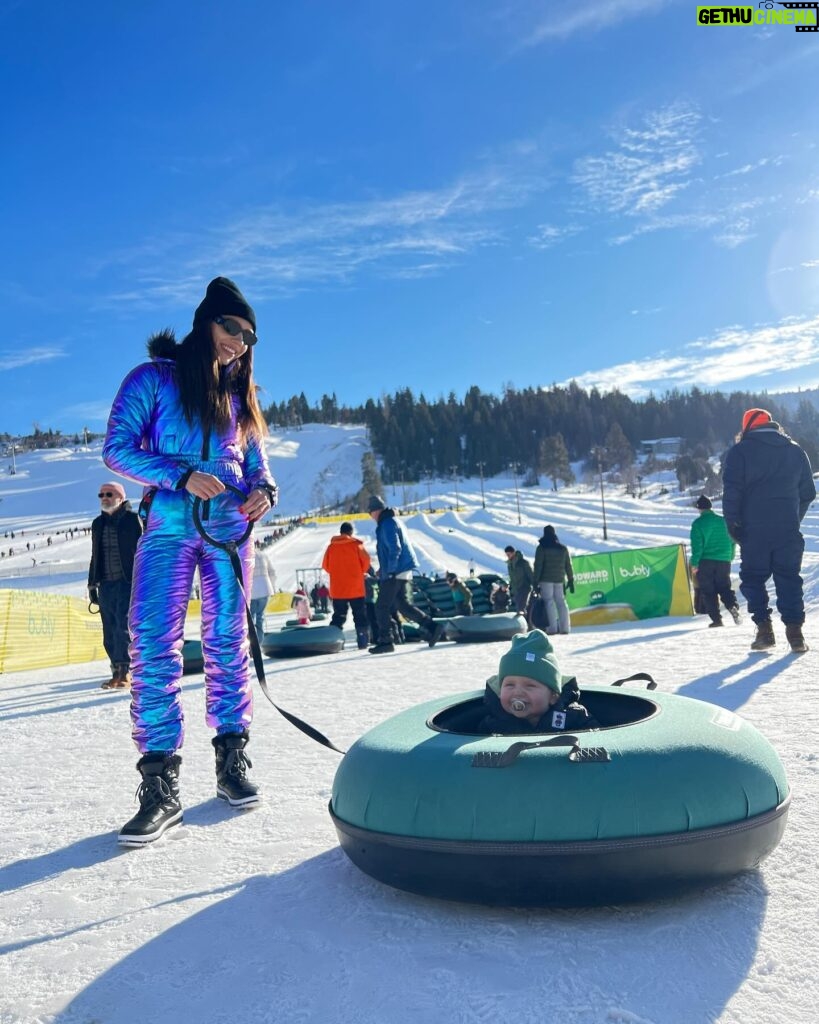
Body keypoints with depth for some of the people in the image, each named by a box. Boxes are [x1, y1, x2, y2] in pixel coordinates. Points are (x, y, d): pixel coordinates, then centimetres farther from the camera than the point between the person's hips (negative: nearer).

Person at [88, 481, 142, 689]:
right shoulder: (98, 524, 17)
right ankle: (117, 672, 12)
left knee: (123, 627, -12)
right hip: (106, 585, 6)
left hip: (128, 582, -6)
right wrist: (92, 584, 20)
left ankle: (125, 672, -6)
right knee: (110, 632, 5)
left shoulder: (132, 519, 0)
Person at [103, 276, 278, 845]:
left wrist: (265, 492, -5)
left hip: (230, 526, 4)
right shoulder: (155, 378, 5)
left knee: (228, 641, 4)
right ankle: (161, 784, -8)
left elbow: (257, 464, 18)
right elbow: (118, 447, -3)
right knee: (154, 644, -12)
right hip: (170, 525, -3)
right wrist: (181, 475, -16)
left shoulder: (239, 396, 17)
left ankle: (232, 760, 14)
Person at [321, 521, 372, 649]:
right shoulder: (356, 544, -6)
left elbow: (325, 565, 4)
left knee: (338, 616, 11)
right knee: (360, 615, 6)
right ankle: (363, 642, 3)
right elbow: (366, 561, -8)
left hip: (337, 589, 3)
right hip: (356, 588, -3)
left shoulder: (331, 546, 2)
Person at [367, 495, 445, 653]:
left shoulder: (387, 524, -14)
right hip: (402, 571, 10)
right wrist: (384, 569, 26)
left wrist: (389, 571, -23)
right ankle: (431, 626, 9)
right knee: (402, 605, 14)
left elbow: (395, 549, -23)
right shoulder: (391, 521, 18)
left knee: (382, 607, -2)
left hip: (394, 573, -10)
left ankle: (385, 642, 3)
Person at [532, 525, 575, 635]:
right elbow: (568, 566, 13)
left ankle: (552, 627, -11)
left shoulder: (542, 547, -4)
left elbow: (538, 565, -8)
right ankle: (564, 627, 2)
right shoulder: (563, 548, 11)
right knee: (561, 602, 7)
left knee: (549, 601, -3)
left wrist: (535, 581, -7)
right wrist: (571, 580, 18)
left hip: (546, 579, -4)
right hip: (560, 579, 4)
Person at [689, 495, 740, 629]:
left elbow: (697, 545, -12)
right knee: (725, 587, 15)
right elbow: (732, 541, 9)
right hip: (724, 561, 4)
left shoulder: (698, 523, -7)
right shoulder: (723, 521, 6)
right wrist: (730, 557, 19)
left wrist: (694, 563, -7)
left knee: (708, 591, 5)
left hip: (705, 562, -4)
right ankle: (732, 606, -11)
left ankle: (716, 618, 0)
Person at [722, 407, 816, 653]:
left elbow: (731, 491, -9)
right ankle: (794, 631, 1)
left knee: (753, 578, 7)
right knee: (789, 578, 8)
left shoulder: (740, 451, -2)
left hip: (753, 529, -3)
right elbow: (808, 492, 15)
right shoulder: (795, 450, 12)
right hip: (788, 529, 3)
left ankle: (764, 629, 0)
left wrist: (732, 523, -2)